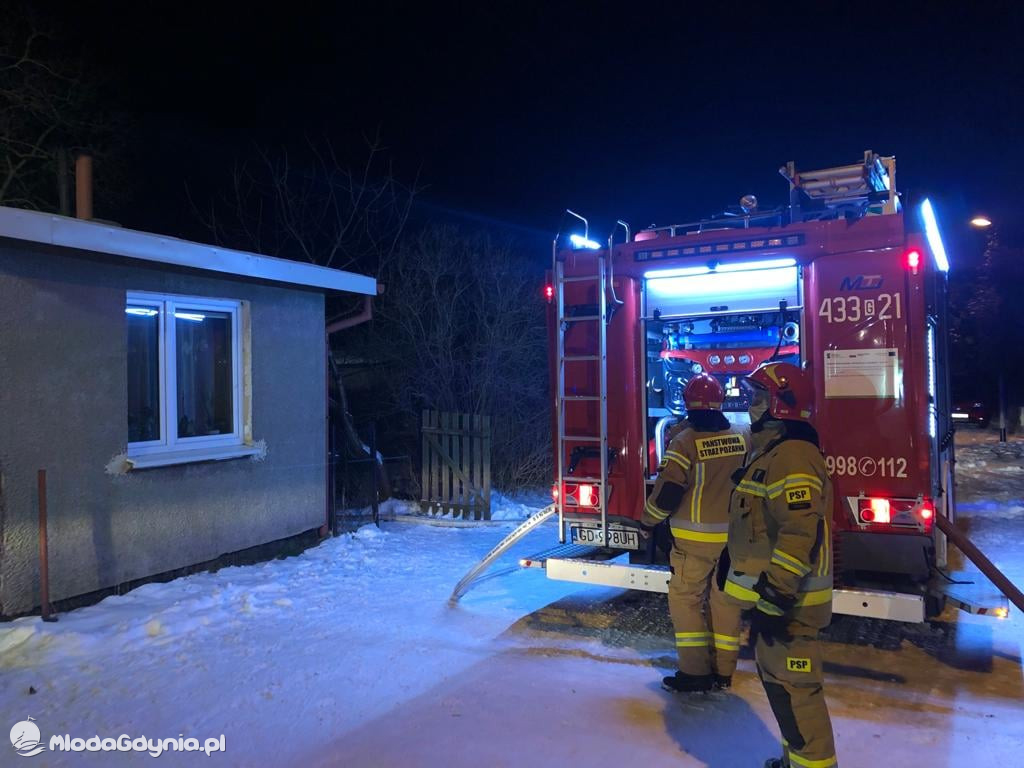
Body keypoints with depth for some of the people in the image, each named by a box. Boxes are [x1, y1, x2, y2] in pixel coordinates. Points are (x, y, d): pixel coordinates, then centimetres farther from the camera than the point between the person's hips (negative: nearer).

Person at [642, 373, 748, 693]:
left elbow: (668, 490, -16)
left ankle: (695, 673, 5)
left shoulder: (685, 441, -15)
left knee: (685, 598, 5)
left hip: (695, 537, -5)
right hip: (734, 537, 5)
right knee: (725, 601, 12)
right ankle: (723, 672, 21)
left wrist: (649, 519, -1)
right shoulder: (741, 440, 2)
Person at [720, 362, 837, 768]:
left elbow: (800, 533, -28)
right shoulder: (770, 452, 14)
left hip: (787, 601, -11)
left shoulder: (793, 455, -20)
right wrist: (748, 579, 26)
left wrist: (775, 598, -28)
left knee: (791, 687, -2)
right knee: (777, 679, 21)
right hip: (770, 593, 11)